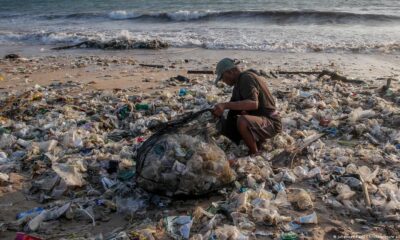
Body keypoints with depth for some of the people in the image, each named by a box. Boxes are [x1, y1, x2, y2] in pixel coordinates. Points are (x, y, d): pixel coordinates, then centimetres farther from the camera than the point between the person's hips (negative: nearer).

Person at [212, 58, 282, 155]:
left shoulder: (246, 78, -18)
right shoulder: (239, 82, 12)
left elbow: (253, 103, -33)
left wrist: (225, 105, -37)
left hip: (271, 123, -10)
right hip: (259, 118, 10)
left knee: (242, 121, -38)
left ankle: (254, 154, -15)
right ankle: (259, 140, 16)